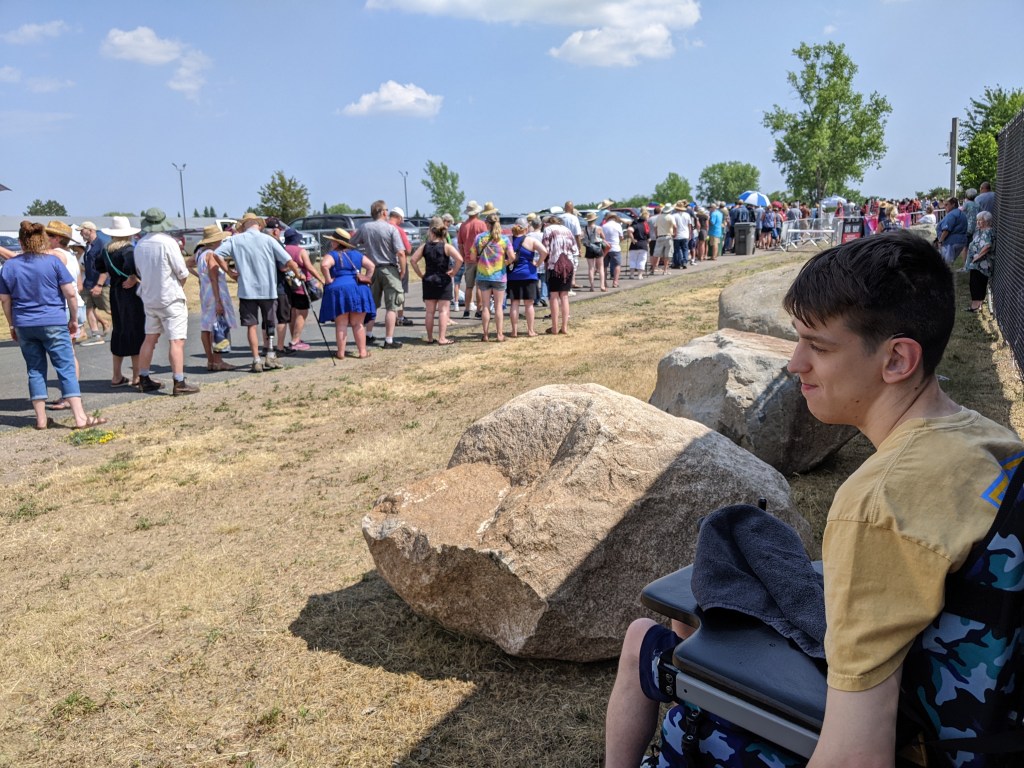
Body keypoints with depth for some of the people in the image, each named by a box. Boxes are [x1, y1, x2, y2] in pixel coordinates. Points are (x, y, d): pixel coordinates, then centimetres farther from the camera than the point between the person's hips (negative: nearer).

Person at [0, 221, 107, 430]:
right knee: (66, 369, -3)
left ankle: (41, 419, 13)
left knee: (35, 371, 11)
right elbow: (71, 293, -8)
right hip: (53, 324, -3)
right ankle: (80, 417, -7)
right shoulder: (53, 261, -5)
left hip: (24, 326, 4)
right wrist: (74, 319, 3)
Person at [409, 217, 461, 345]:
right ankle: (442, 338, -2)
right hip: (443, 281, -3)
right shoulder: (446, 247, -9)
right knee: (443, 310, 1)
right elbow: (459, 259, -23)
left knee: (430, 311, 10)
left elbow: (413, 260, -3)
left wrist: (421, 274, 3)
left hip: (428, 281, 3)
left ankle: (430, 338, 15)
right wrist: (454, 272, -11)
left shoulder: (425, 246, 0)